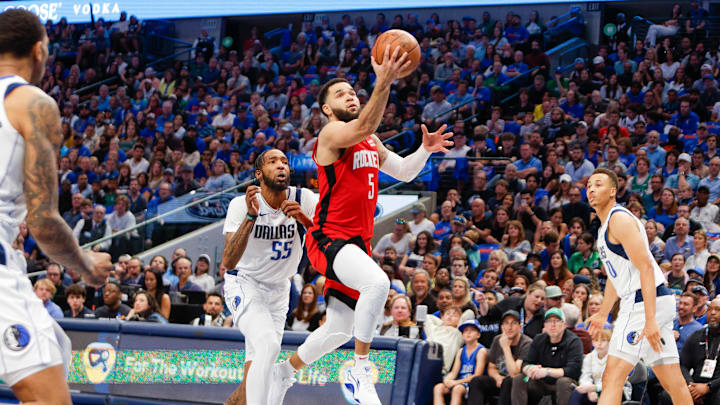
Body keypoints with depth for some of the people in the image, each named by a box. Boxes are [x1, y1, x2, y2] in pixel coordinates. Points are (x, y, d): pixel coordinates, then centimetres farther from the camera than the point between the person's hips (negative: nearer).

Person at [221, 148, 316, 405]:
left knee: (257, 369, 7)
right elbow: (228, 262, -28)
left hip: (278, 290, 5)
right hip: (243, 284, -5)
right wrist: (251, 216, -38)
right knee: (269, 345, -29)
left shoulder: (304, 199, -12)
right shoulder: (242, 204, -19)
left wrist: (304, 219, -33)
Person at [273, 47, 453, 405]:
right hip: (328, 238, -9)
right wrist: (384, 83, -44)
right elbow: (362, 127, -32)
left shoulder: (371, 142, 17)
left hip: (356, 241, 9)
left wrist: (426, 149, -1)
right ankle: (359, 371, -24)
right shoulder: (331, 133, -10)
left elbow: (403, 172, 18)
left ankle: (284, 372, 37)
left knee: (338, 329, 16)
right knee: (377, 282, -35)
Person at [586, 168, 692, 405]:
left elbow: (646, 268, -19)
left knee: (612, 378, -15)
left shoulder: (620, 218, -11)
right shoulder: (605, 225, 21)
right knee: (673, 384, 11)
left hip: (645, 303, -10)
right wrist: (603, 314, 35)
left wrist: (650, 319, -26)